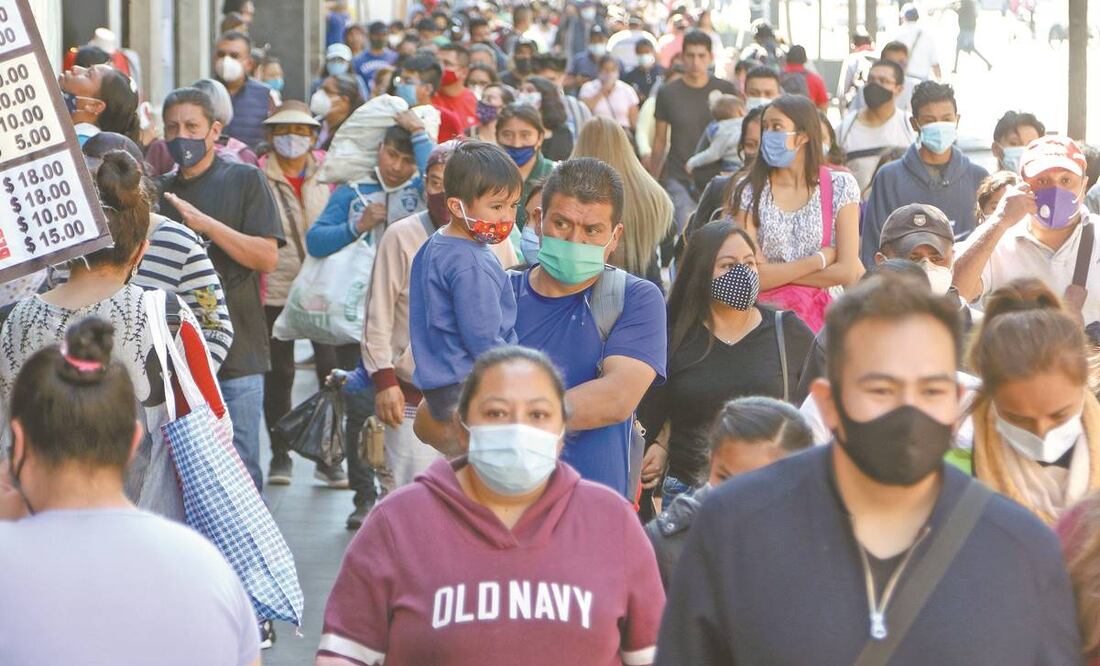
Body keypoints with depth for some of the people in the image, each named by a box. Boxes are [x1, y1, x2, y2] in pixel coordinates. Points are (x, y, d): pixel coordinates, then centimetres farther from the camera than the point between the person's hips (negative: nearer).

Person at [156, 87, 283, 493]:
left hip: (235, 353, -5)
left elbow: (267, 258, -9)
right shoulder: (159, 191, 16)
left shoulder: (245, 180, 1)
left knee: (239, 474, -5)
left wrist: (205, 224, -17)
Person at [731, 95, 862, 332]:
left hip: (819, 314, 0)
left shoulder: (840, 186, 2)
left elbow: (847, 272, -4)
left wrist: (777, 275, -3)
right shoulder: (749, 191, 2)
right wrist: (819, 260, -4)